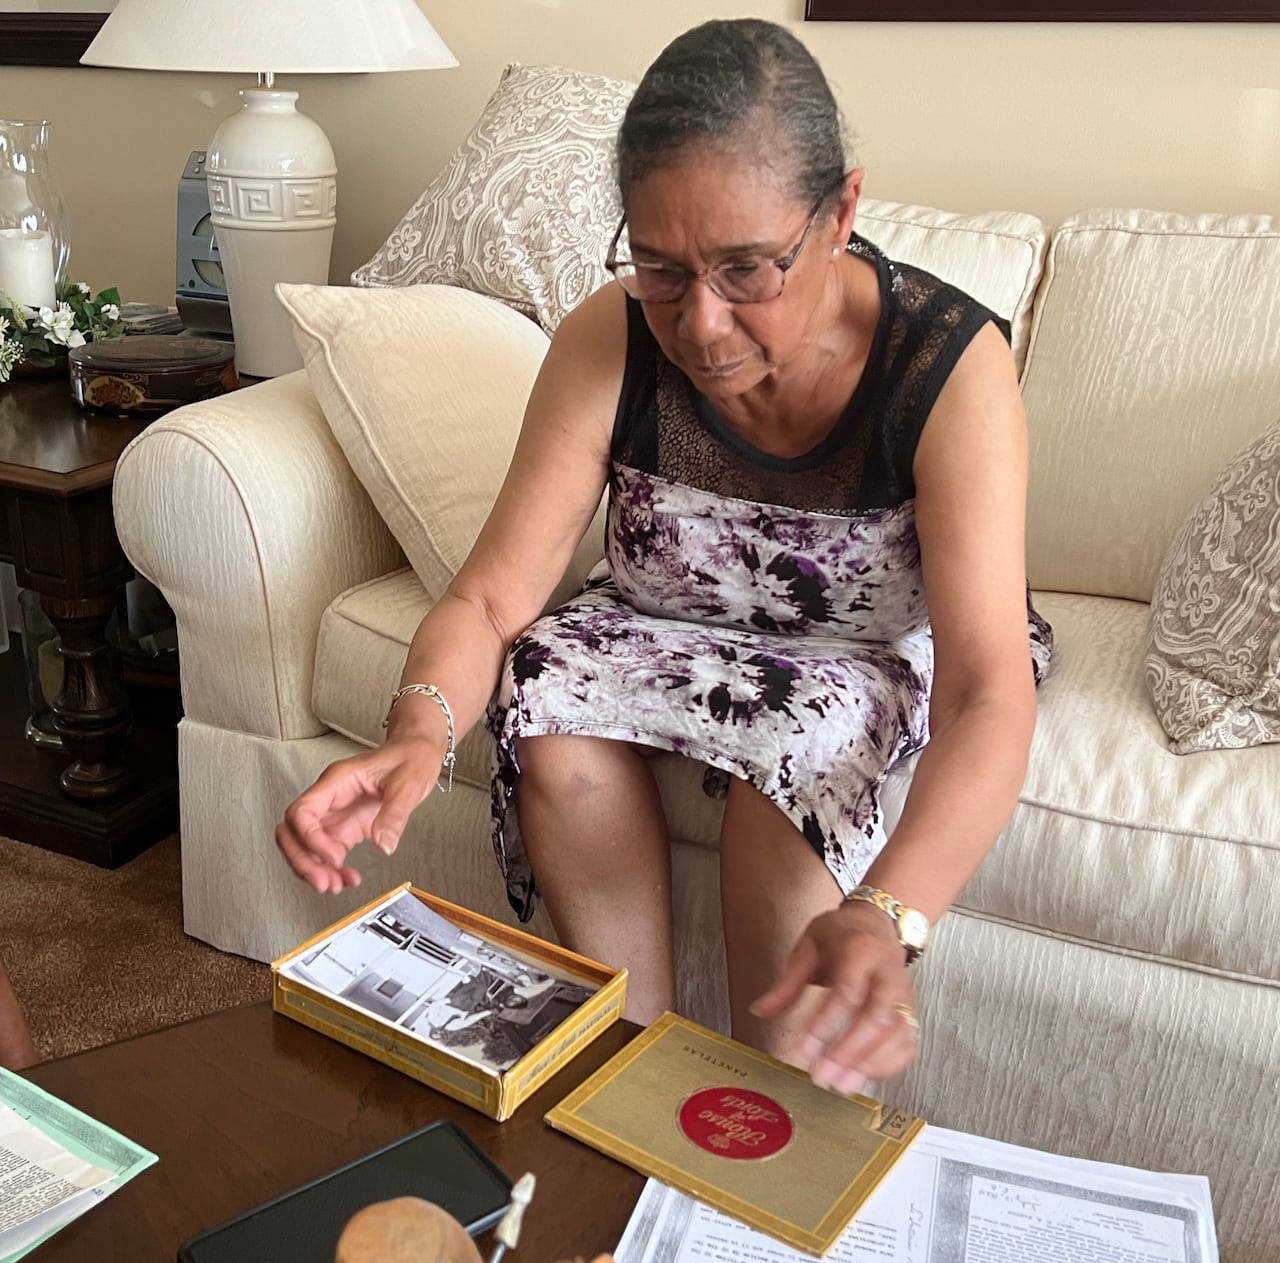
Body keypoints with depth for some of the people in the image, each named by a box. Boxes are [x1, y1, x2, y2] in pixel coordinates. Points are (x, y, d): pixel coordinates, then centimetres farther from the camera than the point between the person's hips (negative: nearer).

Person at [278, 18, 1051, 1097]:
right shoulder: (608, 341, -21)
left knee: (800, 734, -34)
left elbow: (990, 695, -38)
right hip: (673, 630, 3)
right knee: (551, 692, -27)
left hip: (887, 653, -2)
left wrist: (884, 917, -56)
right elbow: (492, 595, -23)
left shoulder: (948, 363, -29)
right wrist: (420, 730, -46)